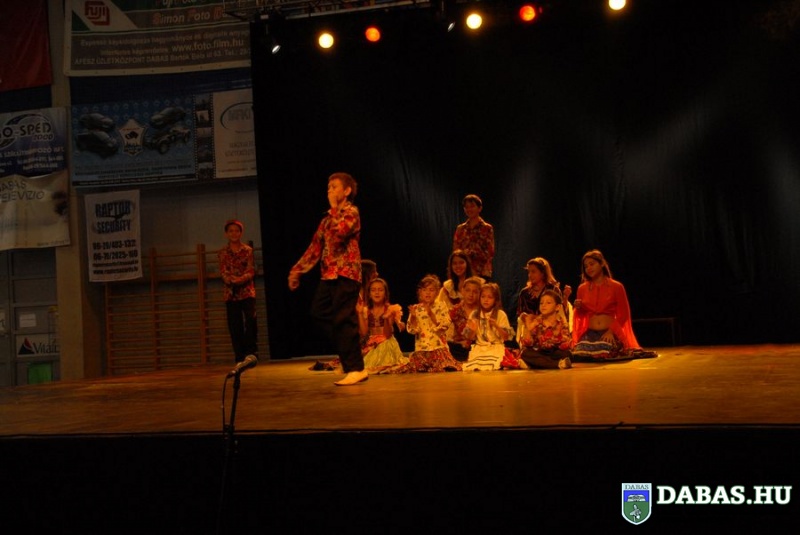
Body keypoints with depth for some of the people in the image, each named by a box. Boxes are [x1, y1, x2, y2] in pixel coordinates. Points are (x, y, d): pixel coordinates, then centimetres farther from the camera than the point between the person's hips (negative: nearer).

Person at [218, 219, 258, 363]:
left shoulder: (248, 250, 5)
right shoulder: (223, 253, 7)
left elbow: (251, 271, -3)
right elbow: (223, 272, -1)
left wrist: (241, 279, -22)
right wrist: (231, 280, -22)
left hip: (247, 291, -1)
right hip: (231, 293, 1)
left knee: (251, 318, -20)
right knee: (235, 325, 0)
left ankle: (252, 350, -11)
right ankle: (240, 356, 6)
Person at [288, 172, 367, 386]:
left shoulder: (351, 212, -3)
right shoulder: (329, 217, 21)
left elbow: (340, 232, -23)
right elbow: (316, 246, 19)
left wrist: (334, 208, -9)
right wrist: (297, 269, 14)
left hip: (346, 274, -9)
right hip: (329, 274, 9)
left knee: (344, 320, -11)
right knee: (319, 311, 4)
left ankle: (356, 369, -7)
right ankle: (349, 356, 12)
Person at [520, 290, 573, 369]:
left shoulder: (561, 323, -7)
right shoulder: (536, 322, -1)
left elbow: (566, 346, -15)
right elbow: (529, 344, -6)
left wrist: (558, 334, -31)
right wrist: (528, 329, -20)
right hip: (540, 353, 3)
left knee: (567, 355, -33)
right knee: (525, 353, -28)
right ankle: (558, 363, -32)